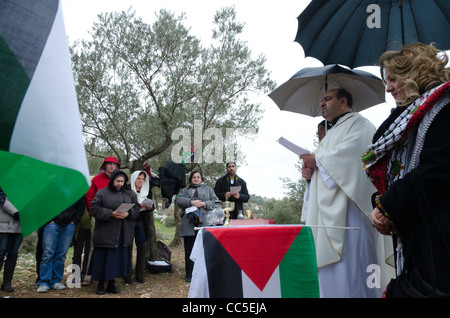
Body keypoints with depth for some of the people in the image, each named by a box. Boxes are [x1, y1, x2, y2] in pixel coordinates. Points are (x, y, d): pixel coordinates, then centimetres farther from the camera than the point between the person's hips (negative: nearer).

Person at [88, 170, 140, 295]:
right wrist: (111, 214, -17)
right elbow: (95, 208, -7)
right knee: (103, 258, 2)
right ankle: (100, 284, 19)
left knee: (119, 257, 7)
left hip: (124, 233, 4)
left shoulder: (130, 193, 10)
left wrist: (128, 213, -11)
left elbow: (136, 208, 9)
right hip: (106, 233, -3)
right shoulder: (102, 193, -1)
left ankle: (112, 283, 22)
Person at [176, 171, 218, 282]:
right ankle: (189, 275, 11)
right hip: (189, 224, 1)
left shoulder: (208, 189, 19)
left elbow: (215, 201, 8)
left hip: (204, 223, -1)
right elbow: (178, 200, 3)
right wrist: (191, 202, -10)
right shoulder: (185, 190, 21)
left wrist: (204, 204, -8)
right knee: (189, 250, 2)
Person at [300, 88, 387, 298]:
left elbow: (351, 153, -21)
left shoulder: (359, 124, -1)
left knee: (348, 263, -9)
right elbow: (321, 168, 25)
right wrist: (309, 170, 3)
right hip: (328, 210, 9)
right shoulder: (332, 133, 27)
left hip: (347, 210, -9)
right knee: (328, 263, 8)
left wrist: (317, 159, -9)